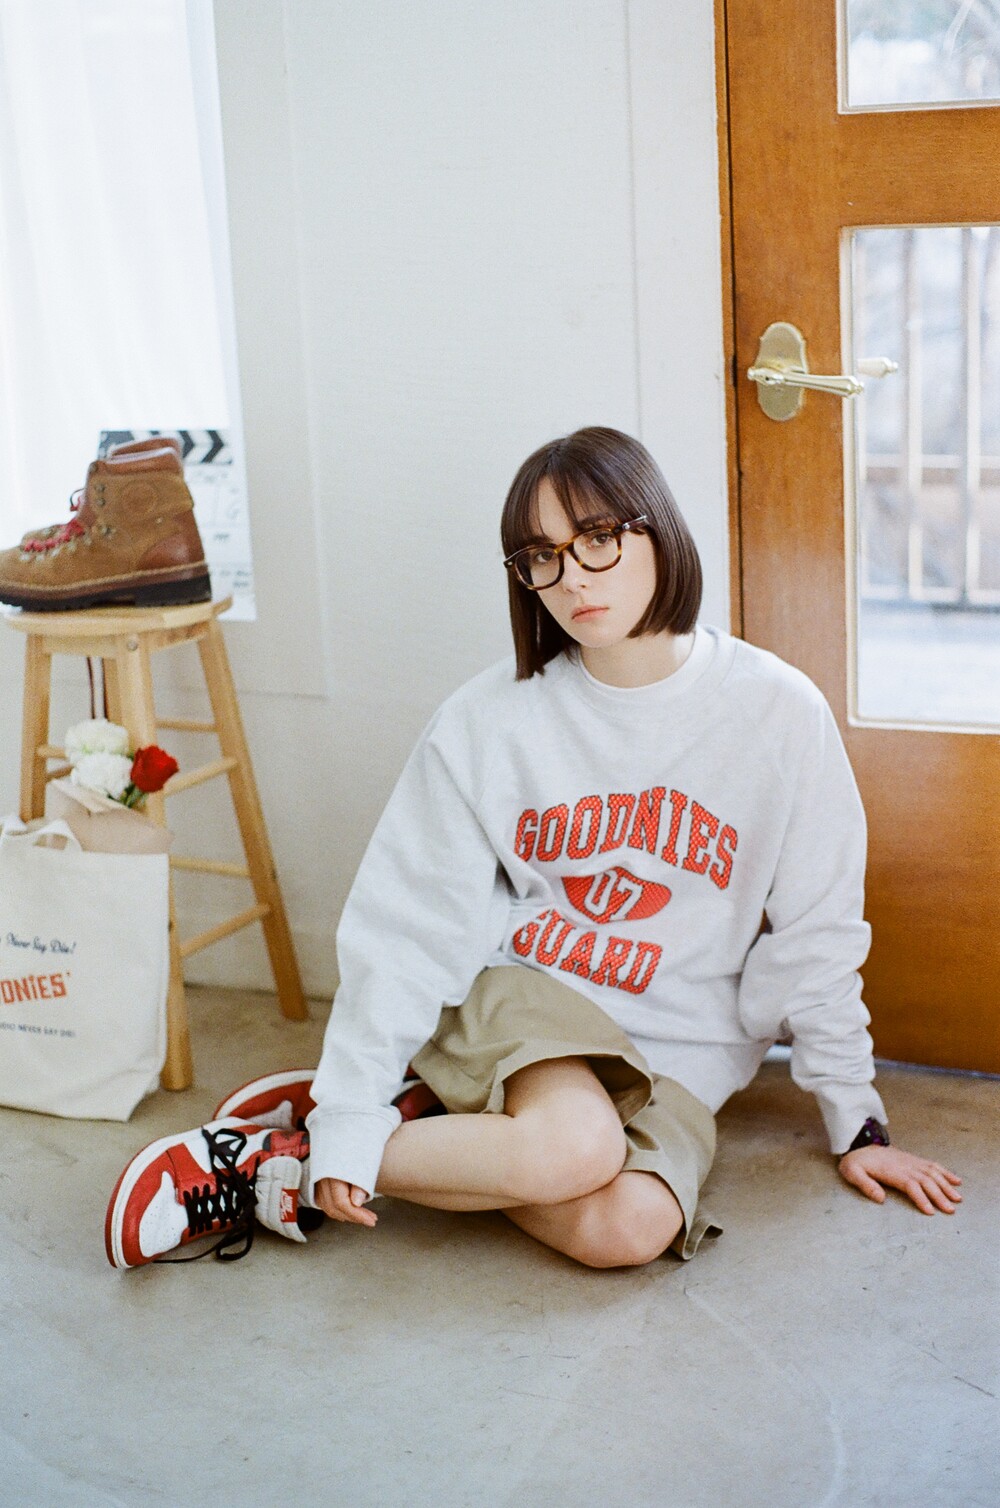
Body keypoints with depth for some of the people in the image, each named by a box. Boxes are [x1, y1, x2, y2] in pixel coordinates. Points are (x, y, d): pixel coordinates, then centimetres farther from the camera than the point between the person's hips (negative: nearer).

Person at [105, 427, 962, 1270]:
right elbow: (406, 925, -7)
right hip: (518, 995, -2)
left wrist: (856, 1125, 4)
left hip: (675, 1058, 2)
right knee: (573, 1148, -35)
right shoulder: (491, 722, -8)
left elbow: (814, 937, 0)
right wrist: (350, 1116, -13)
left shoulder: (777, 711, -8)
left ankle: (291, 1174, -11)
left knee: (629, 1227, -29)